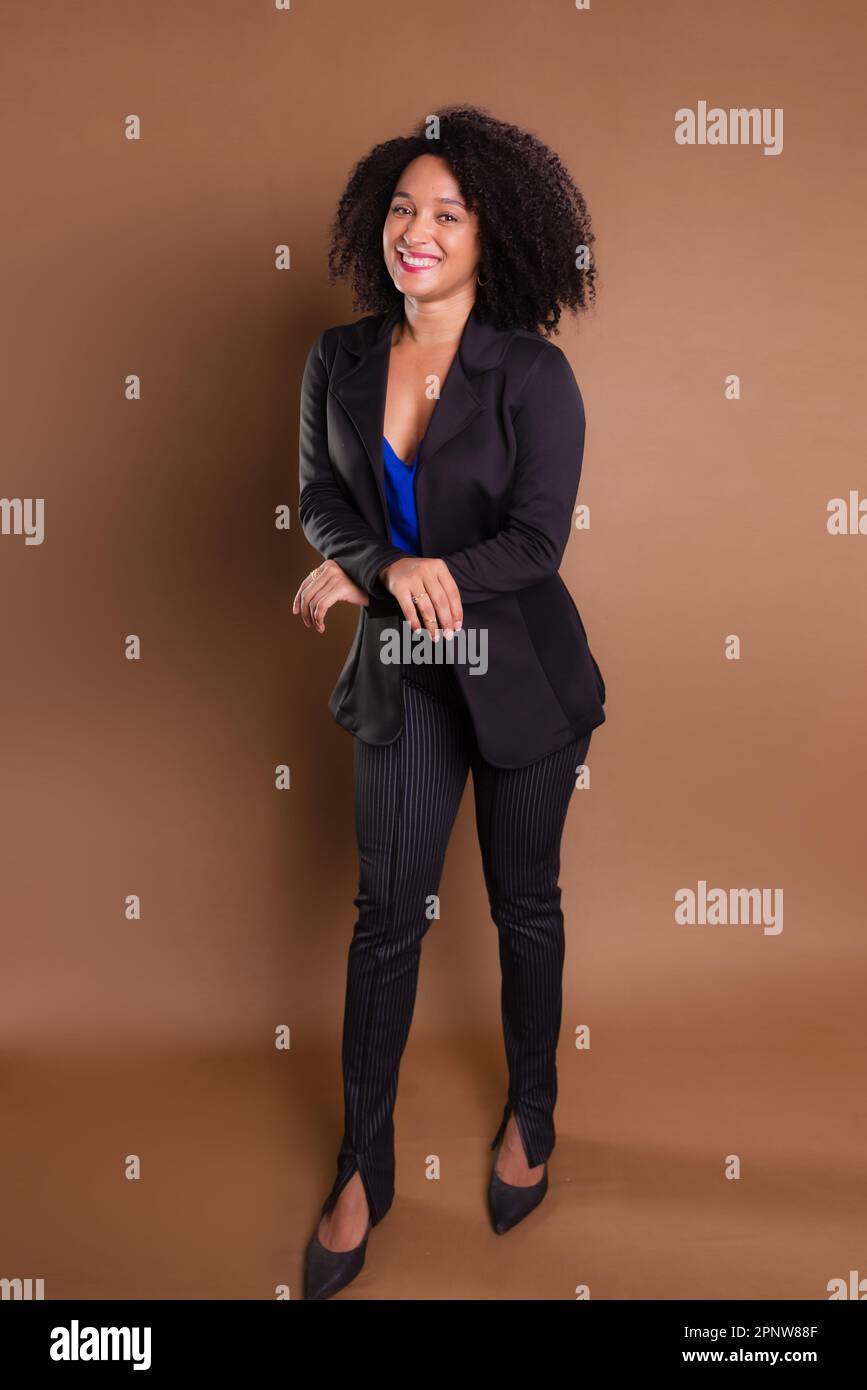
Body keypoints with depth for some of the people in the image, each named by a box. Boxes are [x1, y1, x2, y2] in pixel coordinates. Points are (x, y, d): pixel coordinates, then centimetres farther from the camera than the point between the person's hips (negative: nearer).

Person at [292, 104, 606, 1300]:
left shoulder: (534, 374, -13)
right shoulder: (340, 360, -1)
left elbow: (536, 542, -18)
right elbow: (321, 499, 3)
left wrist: (359, 576, -21)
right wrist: (395, 566, -20)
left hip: (522, 673, -2)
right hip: (403, 677, 3)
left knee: (524, 904, 13)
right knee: (387, 914, 7)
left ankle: (532, 1114, 38)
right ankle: (364, 1167, 24)